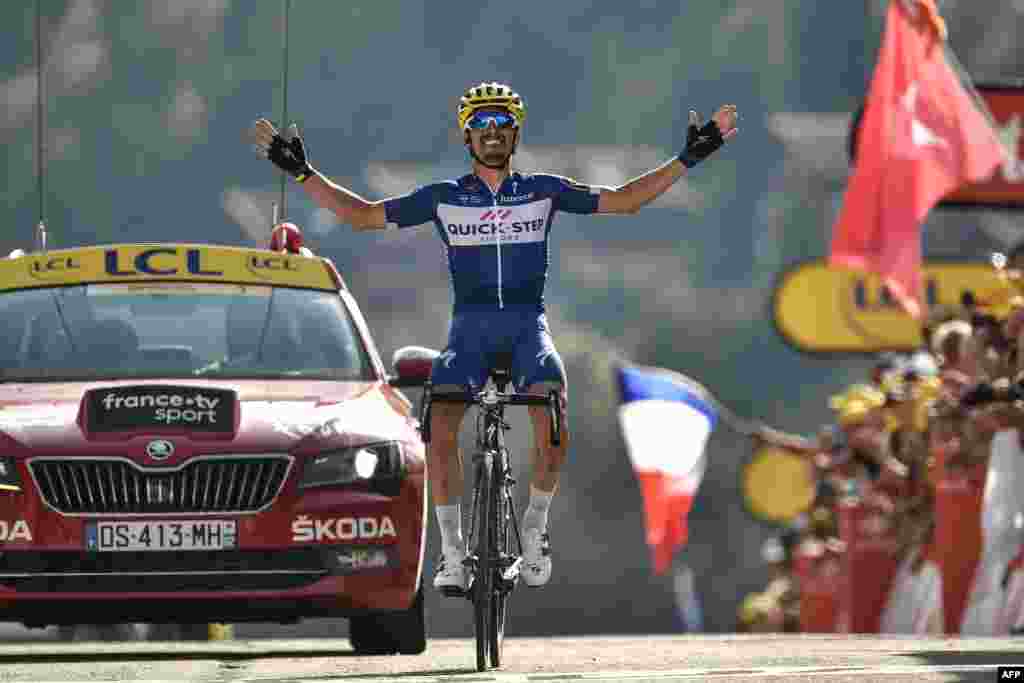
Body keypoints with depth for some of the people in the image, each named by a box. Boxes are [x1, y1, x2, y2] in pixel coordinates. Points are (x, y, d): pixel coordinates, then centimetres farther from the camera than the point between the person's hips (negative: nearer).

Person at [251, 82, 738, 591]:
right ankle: (451, 545, -13)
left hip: (528, 325, 0)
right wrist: (301, 172, 3)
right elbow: (363, 215, 9)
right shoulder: (444, 198, 7)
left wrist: (688, 158, 4)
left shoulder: (542, 191, 8)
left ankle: (535, 525, -7)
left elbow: (622, 200, 10)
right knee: (440, 422, -26)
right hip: (469, 328, 0)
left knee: (552, 413, -29)